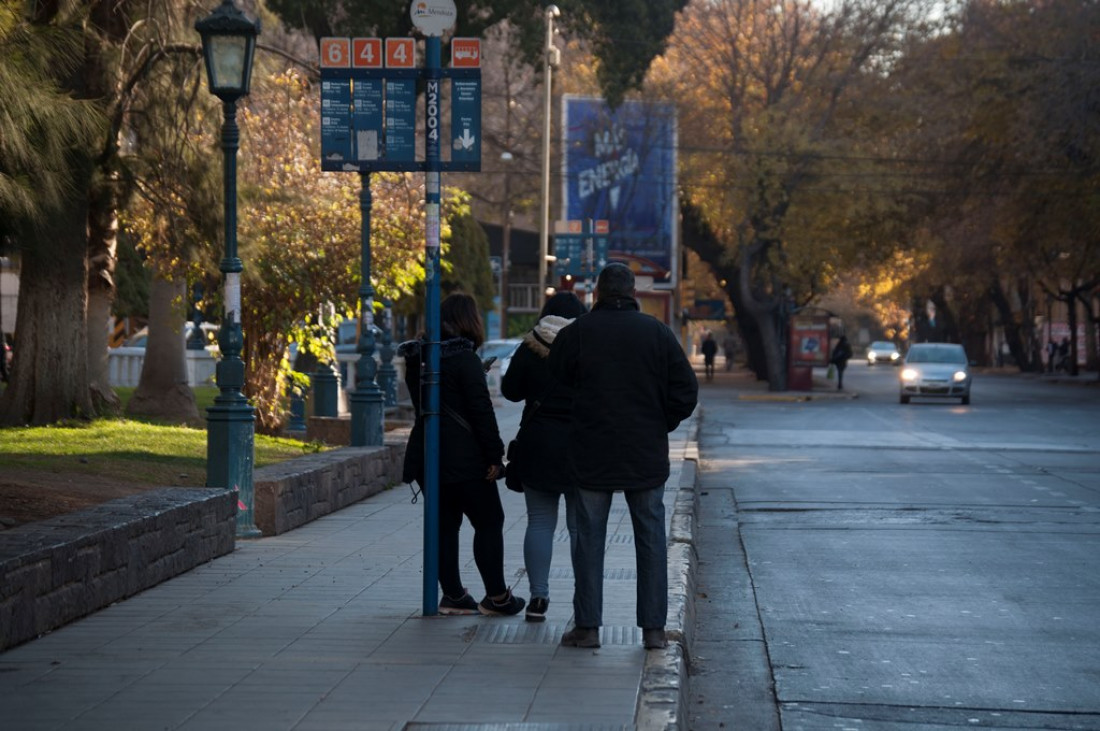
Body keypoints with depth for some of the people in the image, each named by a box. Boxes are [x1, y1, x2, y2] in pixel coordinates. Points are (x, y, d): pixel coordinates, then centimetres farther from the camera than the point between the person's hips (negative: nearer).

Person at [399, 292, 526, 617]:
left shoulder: (419, 357, 9)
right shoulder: (464, 358, -14)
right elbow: (481, 410, -15)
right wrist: (495, 455, -11)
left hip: (426, 453, 7)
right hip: (463, 457, -7)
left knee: (445, 524, 11)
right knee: (489, 522, 3)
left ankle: (453, 595, 13)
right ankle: (496, 596, 6)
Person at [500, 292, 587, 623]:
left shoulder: (530, 350, -2)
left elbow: (510, 391, 7)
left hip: (538, 446, 0)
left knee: (539, 523, 6)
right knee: (581, 526, 5)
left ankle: (538, 598, 3)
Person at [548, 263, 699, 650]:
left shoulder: (576, 333, -4)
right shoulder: (657, 332, -2)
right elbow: (686, 391, -3)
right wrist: (659, 425, 10)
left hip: (590, 455, -1)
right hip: (646, 456, 1)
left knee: (589, 539, 7)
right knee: (650, 539, 8)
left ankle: (587, 626, 7)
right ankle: (653, 628, 7)